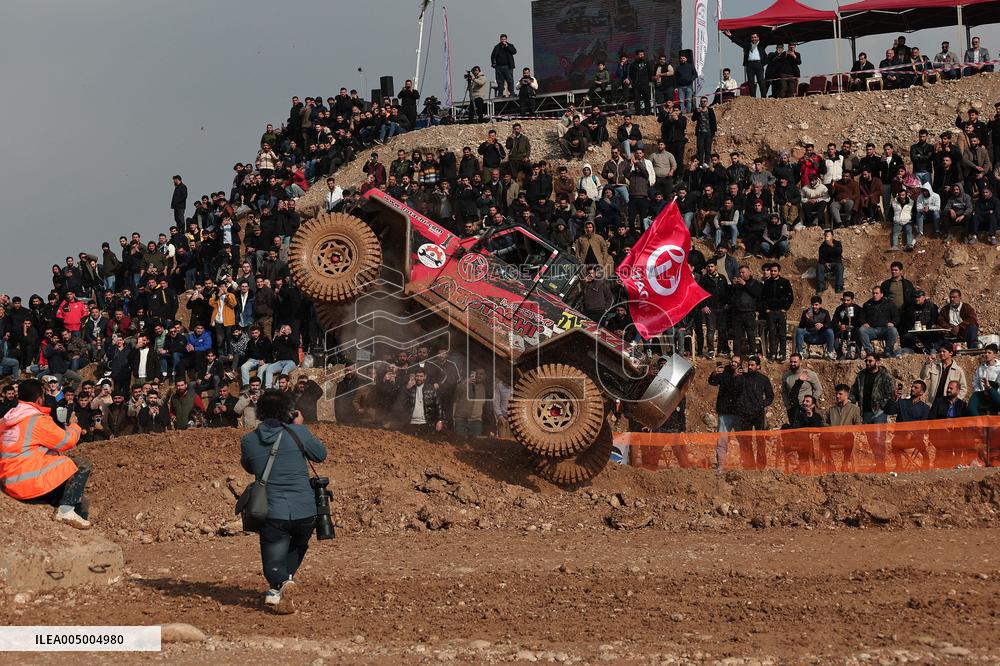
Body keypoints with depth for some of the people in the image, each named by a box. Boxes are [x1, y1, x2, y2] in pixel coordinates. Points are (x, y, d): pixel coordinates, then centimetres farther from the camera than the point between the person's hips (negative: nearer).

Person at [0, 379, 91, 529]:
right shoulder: (38, 420, -12)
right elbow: (67, 441, -7)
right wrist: (73, 424, 12)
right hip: (31, 481, -9)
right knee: (83, 466, -4)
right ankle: (65, 510, -15)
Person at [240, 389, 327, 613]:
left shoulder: (248, 441, -1)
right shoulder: (297, 433, -8)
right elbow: (321, 455, 10)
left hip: (272, 514, 0)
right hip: (304, 511, 0)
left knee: (274, 566, 6)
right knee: (297, 548, 30)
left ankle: (282, 583, -26)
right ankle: (278, 590, 20)